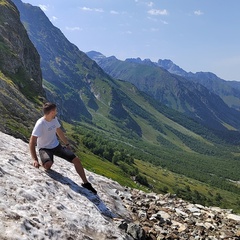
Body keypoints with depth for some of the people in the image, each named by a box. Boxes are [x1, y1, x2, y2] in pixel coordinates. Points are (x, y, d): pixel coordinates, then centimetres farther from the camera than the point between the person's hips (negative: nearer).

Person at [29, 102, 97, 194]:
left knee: (76, 160, -3)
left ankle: (86, 183, 9)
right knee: (48, 164, -39)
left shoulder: (54, 119, -4)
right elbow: (32, 142, -29)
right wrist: (35, 160, -35)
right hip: (44, 148, -6)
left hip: (56, 145, 6)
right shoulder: (40, 123, -26)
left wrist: (67, 144, 19)